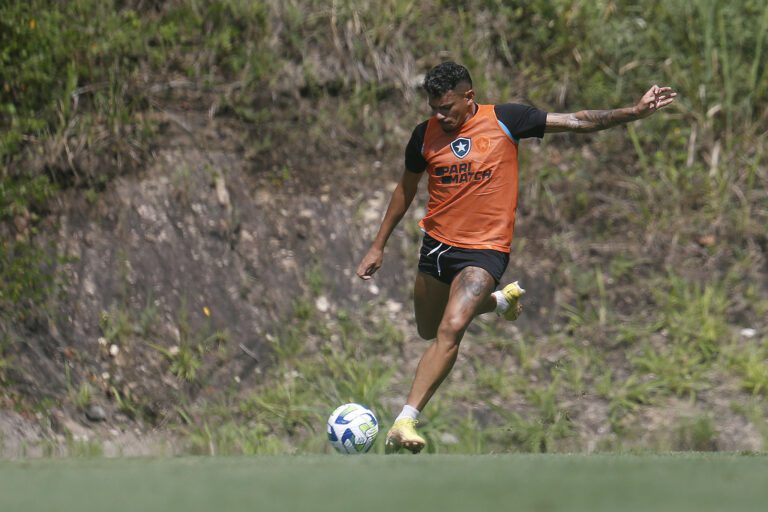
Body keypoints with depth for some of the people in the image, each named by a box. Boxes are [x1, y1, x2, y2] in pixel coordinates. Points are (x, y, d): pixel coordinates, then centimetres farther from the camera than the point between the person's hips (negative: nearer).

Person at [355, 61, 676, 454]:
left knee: (450, 330, -23)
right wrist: (378, 246, 17)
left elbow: (576, 122, -3)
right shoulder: (425, 134, 0)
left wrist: (635, 112, -10)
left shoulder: (504, 120, -7)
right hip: (436, 244, 5)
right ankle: (500, 299, 44)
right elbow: (406, 189, 15)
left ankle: (405, 421, -24)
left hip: (485, 249, -5)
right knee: (428, 332, 20)